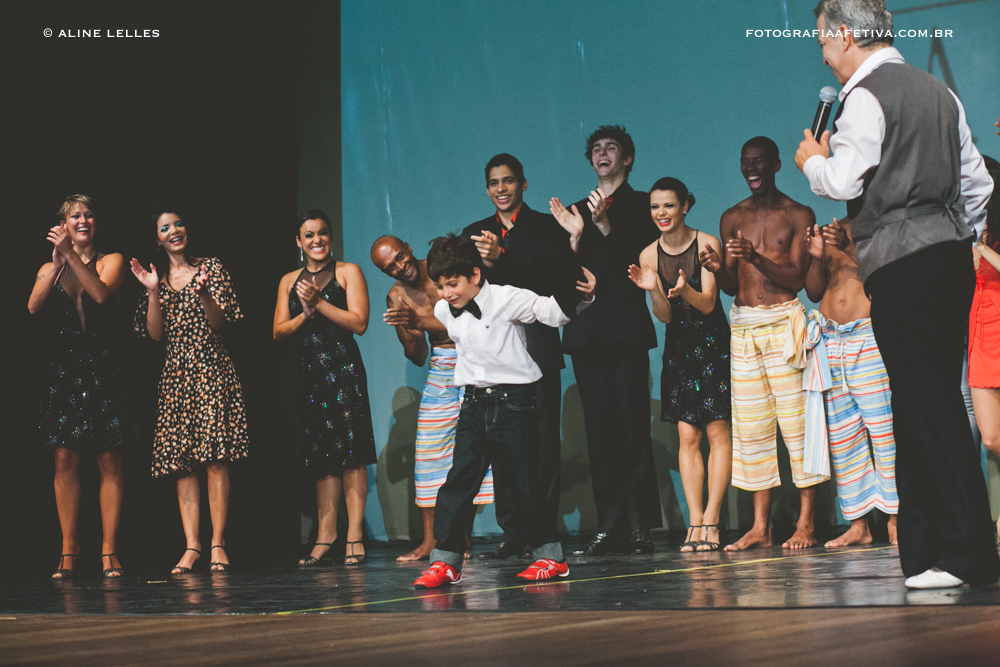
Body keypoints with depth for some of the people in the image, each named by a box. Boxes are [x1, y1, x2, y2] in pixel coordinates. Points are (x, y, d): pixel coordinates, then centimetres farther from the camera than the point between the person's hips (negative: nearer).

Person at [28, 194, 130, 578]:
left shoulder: (110, 262, 8)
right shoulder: (49, 269, 14)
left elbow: (102, 293, -13)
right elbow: (33, 307, -5)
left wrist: (72, 256, -19)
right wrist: (58, 263, -15)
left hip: (103, 370, -2)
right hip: (65, 370, 2)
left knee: (109, 459, -4)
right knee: (65, 459, -2)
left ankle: (109, 551, -2)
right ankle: (68, 553, 3)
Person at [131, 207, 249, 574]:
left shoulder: (210, 267, 5)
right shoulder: (158, 277, 14)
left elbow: (219, 323, -2)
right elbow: (156, 334, 6)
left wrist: (203, 294, -19)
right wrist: (153, 292, -3)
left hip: (211, 368, -3)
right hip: (176, 374, 3)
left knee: (215, 457, -10)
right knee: (181, 462, -2)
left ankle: (217, 544, -9)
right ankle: (191, 546, -3)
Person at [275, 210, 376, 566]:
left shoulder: (348, 272, 4)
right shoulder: (289, 281, 16)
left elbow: (359, 322, -6)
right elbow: (279, 331, 10)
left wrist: (319, 303, -11)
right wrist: (305, 315, -7)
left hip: (343, 369, -4)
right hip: (309, 373, 5)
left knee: (350, 452, -9)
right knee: (321, 456, 4)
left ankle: (354, 535, -11)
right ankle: (326, 534, 6)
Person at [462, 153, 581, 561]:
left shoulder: (547, 228, 7)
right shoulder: (476, 234, 19)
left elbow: (564, 275, -11)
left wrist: (502, 258, -18)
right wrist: (484, 264, -11)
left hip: (538, 348, -3)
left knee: (543, 443, -5)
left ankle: (543, 532, -4)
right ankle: (514, 534, 3)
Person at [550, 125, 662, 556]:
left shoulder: (641, 205, 9)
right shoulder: (578, 209, 21)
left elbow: (642, 260, -7)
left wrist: (604, 225, -16)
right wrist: (575, 236, -4)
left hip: (626, 326, -4)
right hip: (587, 328, 4)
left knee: (632, 422, -9)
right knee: (599, 426, 0)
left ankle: (639, 526, -9)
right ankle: (609, 525, 0)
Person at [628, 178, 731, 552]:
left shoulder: (706, 244, -9)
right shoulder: (649, 255, 1)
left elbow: (708, 303, -14)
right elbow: (665, 316, -1)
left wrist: (686, 290, -34)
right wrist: (653, 290, -21)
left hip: (713, 343, -3)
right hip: (679, 347, 3)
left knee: (717, 432, -6)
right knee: (688, 437, -1)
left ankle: (710, 521, -5)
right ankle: (695, 523, -1)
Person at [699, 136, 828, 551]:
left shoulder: (798, 215, 3)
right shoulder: (732, 218, 14)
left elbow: (797, 277, -7)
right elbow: (732, 286, 12)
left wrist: (756, 258, -21)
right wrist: (718, 270, -10)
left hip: (783, 323, -4)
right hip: (743, 327, 4)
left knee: (796, 423, -8)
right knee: (751, 426, 1)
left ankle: (806, 524, -4)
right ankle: (760, 527, 3)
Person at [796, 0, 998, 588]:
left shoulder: (866, 95, -7)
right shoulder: (939, 92, 18)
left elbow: (845, 181, -15)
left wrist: (813, 160, 5)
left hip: (900, 266, -9)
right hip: (950, 254, 9)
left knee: (928, 407, -8)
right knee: (932, 403, 10)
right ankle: (923, 550, 14)